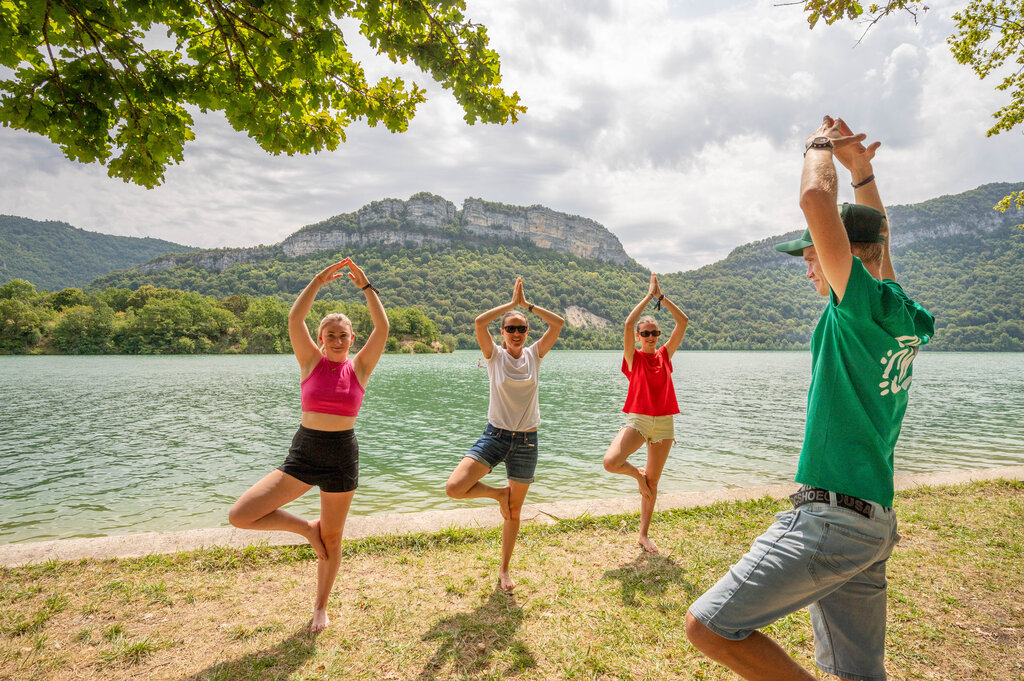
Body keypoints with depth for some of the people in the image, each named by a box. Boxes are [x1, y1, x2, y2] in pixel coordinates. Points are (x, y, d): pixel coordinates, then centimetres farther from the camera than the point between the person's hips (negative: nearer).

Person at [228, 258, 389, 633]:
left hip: (342, 455, 0)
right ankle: (306, 527, 13)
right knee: (240, 515, -10)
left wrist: (366, 286, -16)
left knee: (332, 538, 13)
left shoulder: (359, 367, -1)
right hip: (303, 454, 1)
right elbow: (294, 318, -13)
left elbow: (383, 327, -13)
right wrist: (318, 281, -17)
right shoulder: (311, 362, -1)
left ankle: (321, 606, 37)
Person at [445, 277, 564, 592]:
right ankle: (499, 493, 10)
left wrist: (527, 304, -7)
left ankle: (504, 570, 32)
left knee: (514, 511, 12)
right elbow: (479, 322, -19)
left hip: (526, 442, 1)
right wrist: (511, 302, -13)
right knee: (454, 488, -19)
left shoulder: (535, 354, 2)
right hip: (495, 435, -1)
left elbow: (558, 323, -7)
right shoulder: (494, 355, -3)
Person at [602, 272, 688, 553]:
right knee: (610, 462, -25)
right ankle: (637, 473, 10)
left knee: (653, 482, 10)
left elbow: (683, 322, 2)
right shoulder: (634, 358, 0)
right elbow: (629, 323, -14)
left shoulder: (665, 355, 8)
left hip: (664, 422, 3)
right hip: (637, 419, -3)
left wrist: (661, 296, -2)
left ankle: (644, 535, 24)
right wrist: (649, 295, -8)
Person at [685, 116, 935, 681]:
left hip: (831, 517, -10)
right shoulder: (902, 316, 10)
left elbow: (816, 198, -21)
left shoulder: (866, 302, -15)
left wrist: (821, 148, 0)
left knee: (707, 626, -9)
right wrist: (861, 168, 31)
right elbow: (876, 236, 29)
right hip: (875, 522, 10)